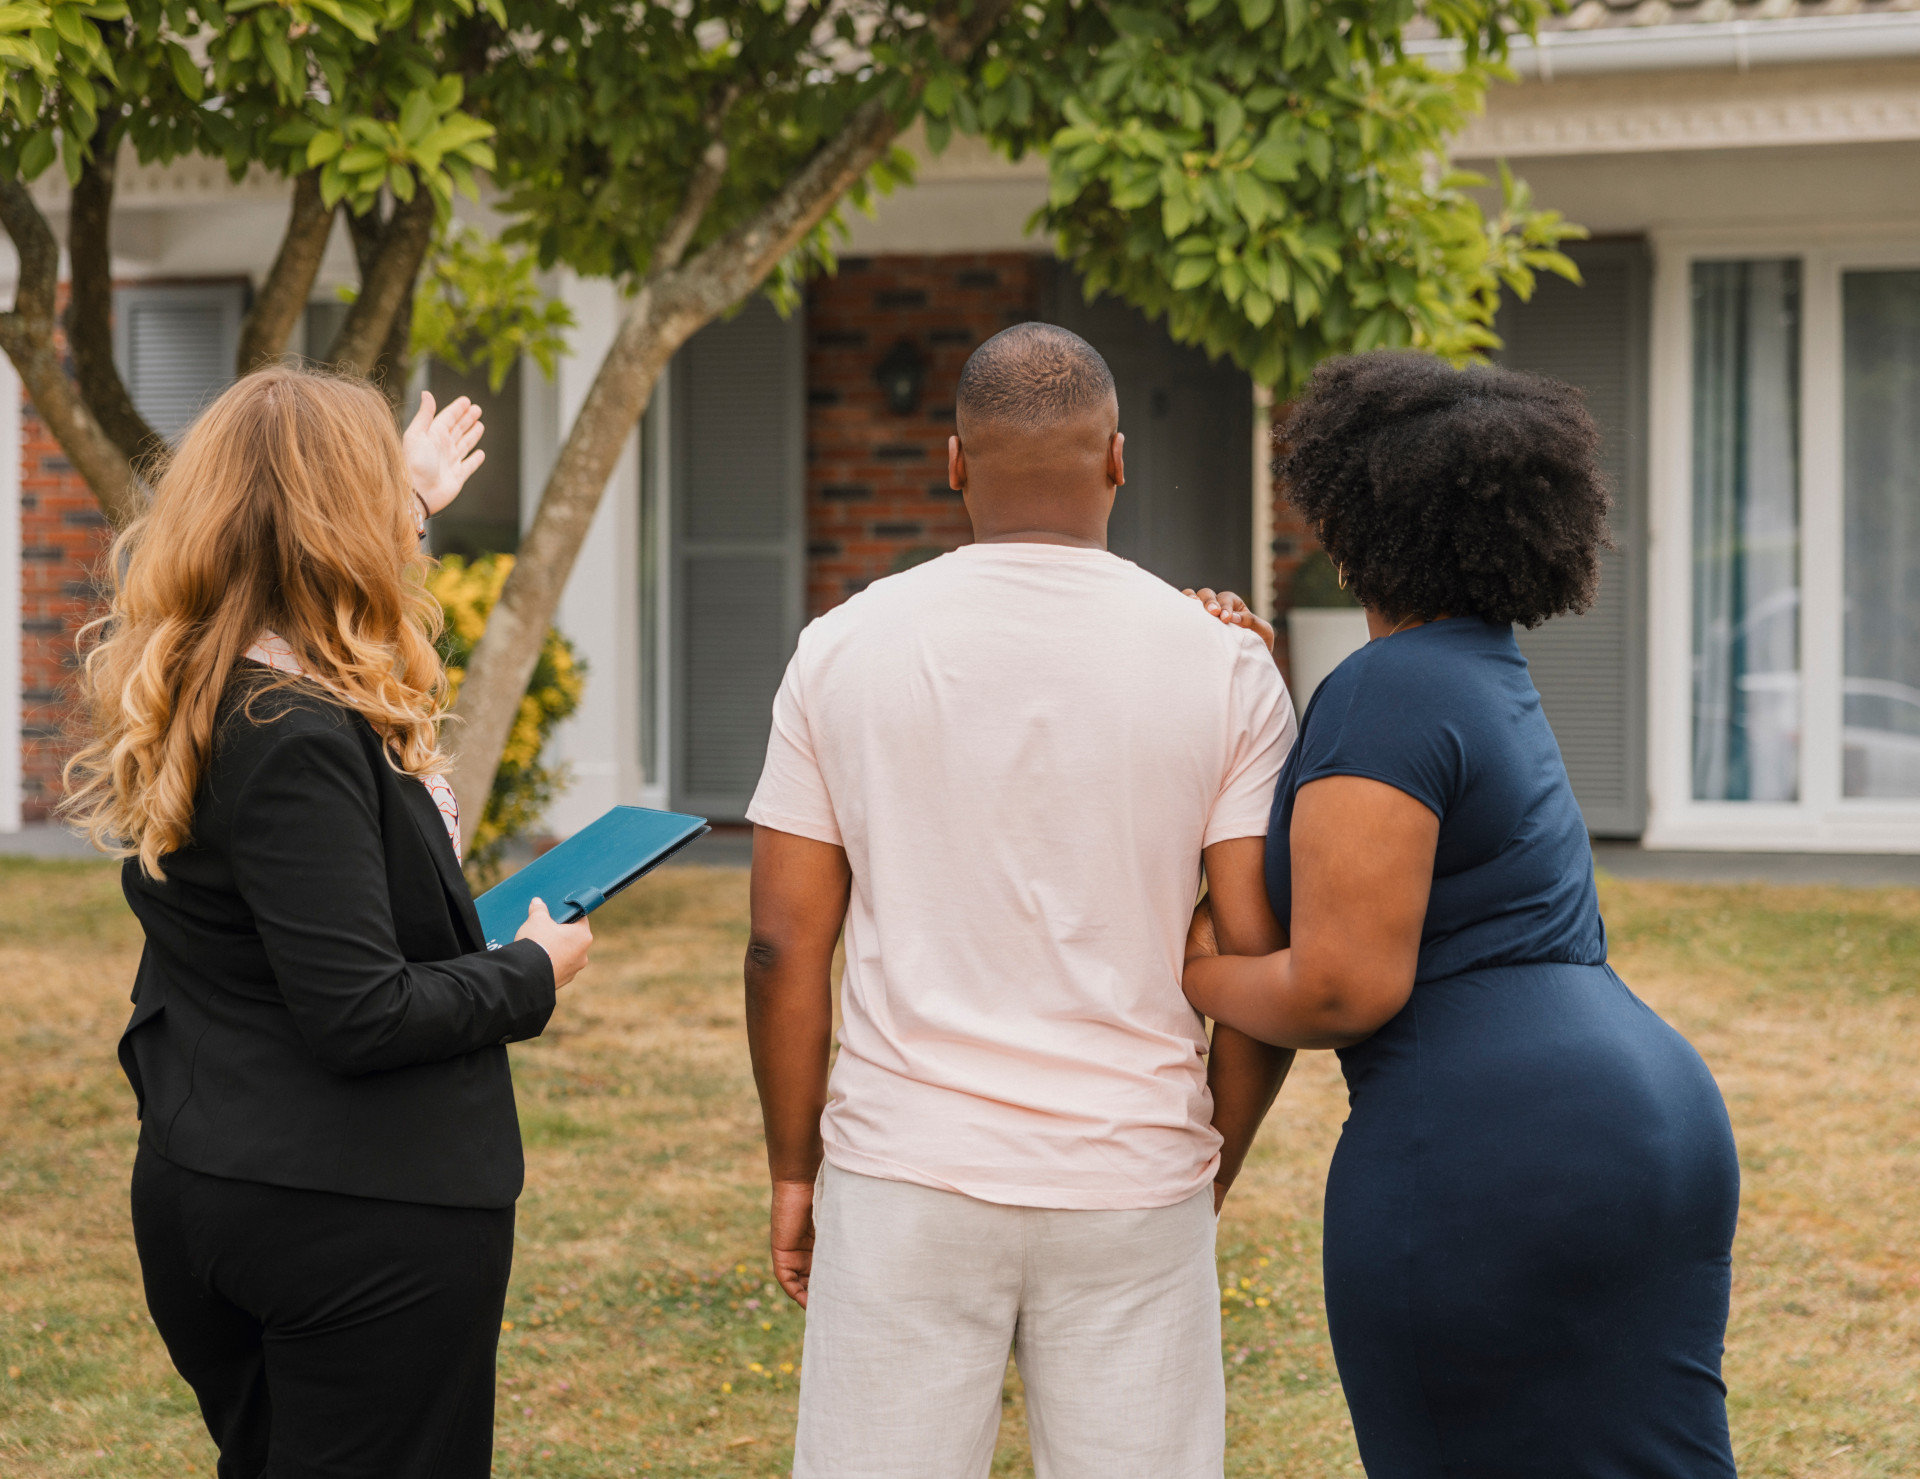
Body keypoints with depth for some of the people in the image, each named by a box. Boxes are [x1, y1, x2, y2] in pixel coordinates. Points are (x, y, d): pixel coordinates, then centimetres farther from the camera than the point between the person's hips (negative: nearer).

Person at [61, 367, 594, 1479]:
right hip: (368, 1213, -9)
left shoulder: (181, 700, 6)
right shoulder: (294, 740, -22)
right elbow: (360, 1014, -23)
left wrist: (409, 503, 44)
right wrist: (531, 975, -6)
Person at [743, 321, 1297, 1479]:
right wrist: (1214, 1166, 12)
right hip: (1134, 1184, 0)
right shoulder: (1223, 665, -1)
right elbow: (1264, 968, -2)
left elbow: (785, 948, 1)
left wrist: (795, 1172, 10)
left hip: (907, 1174, 0)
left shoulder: (844, 649, 1)